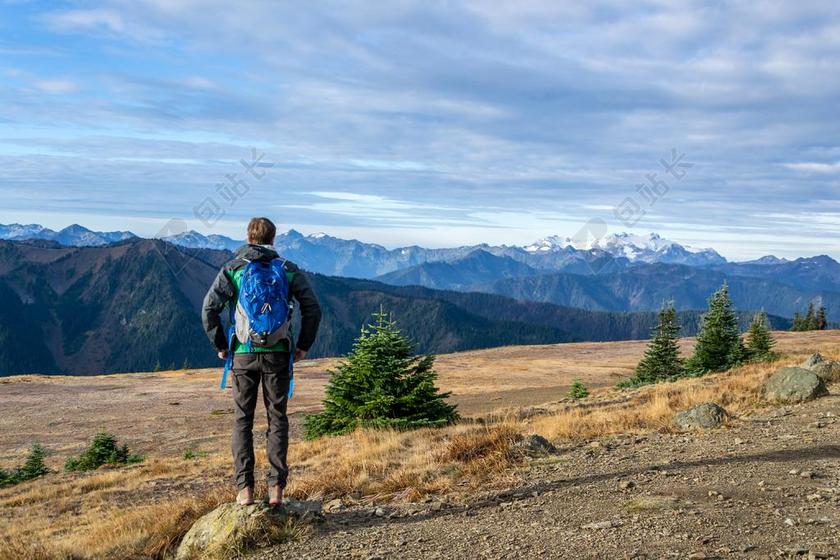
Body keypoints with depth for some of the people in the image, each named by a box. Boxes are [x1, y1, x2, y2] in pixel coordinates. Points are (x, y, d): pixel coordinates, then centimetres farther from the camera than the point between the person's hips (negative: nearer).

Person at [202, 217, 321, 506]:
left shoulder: (232, 269, 2)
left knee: (242, 420, 9)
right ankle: (276, 488, 5)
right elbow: (312, 308, -3)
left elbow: (209, 309, -6)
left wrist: (220, 345, 4)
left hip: (243, 354, 0)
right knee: (277, 420, 9)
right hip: (277, 354, 0)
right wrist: (303, 345, 6)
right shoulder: (288, 270, 3)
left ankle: (245, 489, 6)